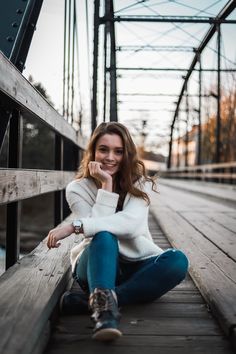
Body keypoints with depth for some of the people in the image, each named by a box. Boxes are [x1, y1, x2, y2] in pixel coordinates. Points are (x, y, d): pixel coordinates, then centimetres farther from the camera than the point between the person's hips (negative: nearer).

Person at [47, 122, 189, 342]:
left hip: (136, 267, 2)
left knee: (177, 260, -28)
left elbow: (130, 223, -26)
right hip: (97, 266, -2)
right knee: (103, 236, -33)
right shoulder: (77, 188, -6)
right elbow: (99, 235, -19)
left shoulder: (140, 184, -5)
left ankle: (91, 301, -34)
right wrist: (106, 185, -22)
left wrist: (74, 226, -33)